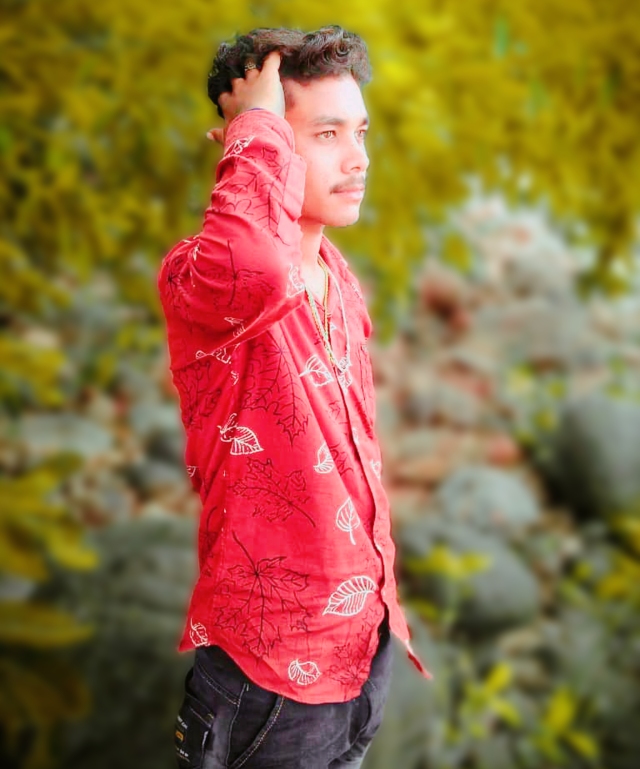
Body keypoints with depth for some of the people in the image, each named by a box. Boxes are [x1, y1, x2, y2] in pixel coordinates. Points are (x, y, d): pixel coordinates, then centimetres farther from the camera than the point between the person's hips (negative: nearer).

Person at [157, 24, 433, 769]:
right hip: (269, 672, -7)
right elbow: (256, 273, -48)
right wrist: (261, 122, -31)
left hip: (365, 643, 8)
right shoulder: (197, 279, -21)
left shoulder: (339, 280, 6)